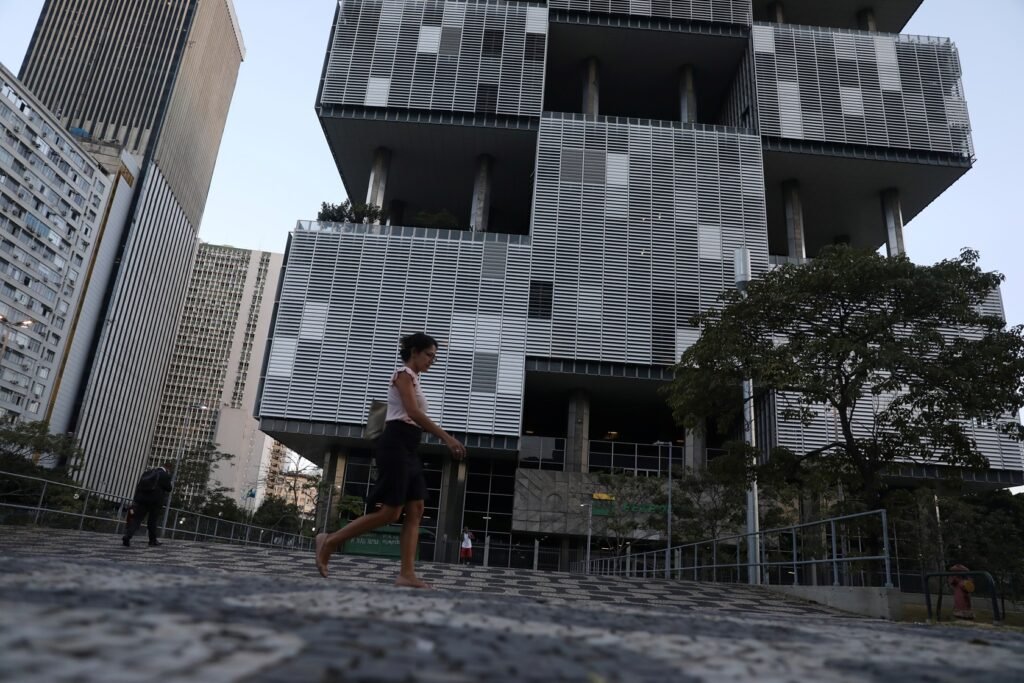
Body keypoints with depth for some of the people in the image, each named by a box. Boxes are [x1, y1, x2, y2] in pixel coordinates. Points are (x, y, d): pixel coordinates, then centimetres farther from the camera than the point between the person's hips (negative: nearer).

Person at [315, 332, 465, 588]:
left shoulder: (412, 379, 24)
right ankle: (329, 542, 2)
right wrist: (447, 437, -23)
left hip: (407, 449, 10)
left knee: (415, 511, 1)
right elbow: (413, 413, -19)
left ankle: (407, 574, -3)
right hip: (396, 445, -10)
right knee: (389, 512, -10)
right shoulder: (404, 374, -6)